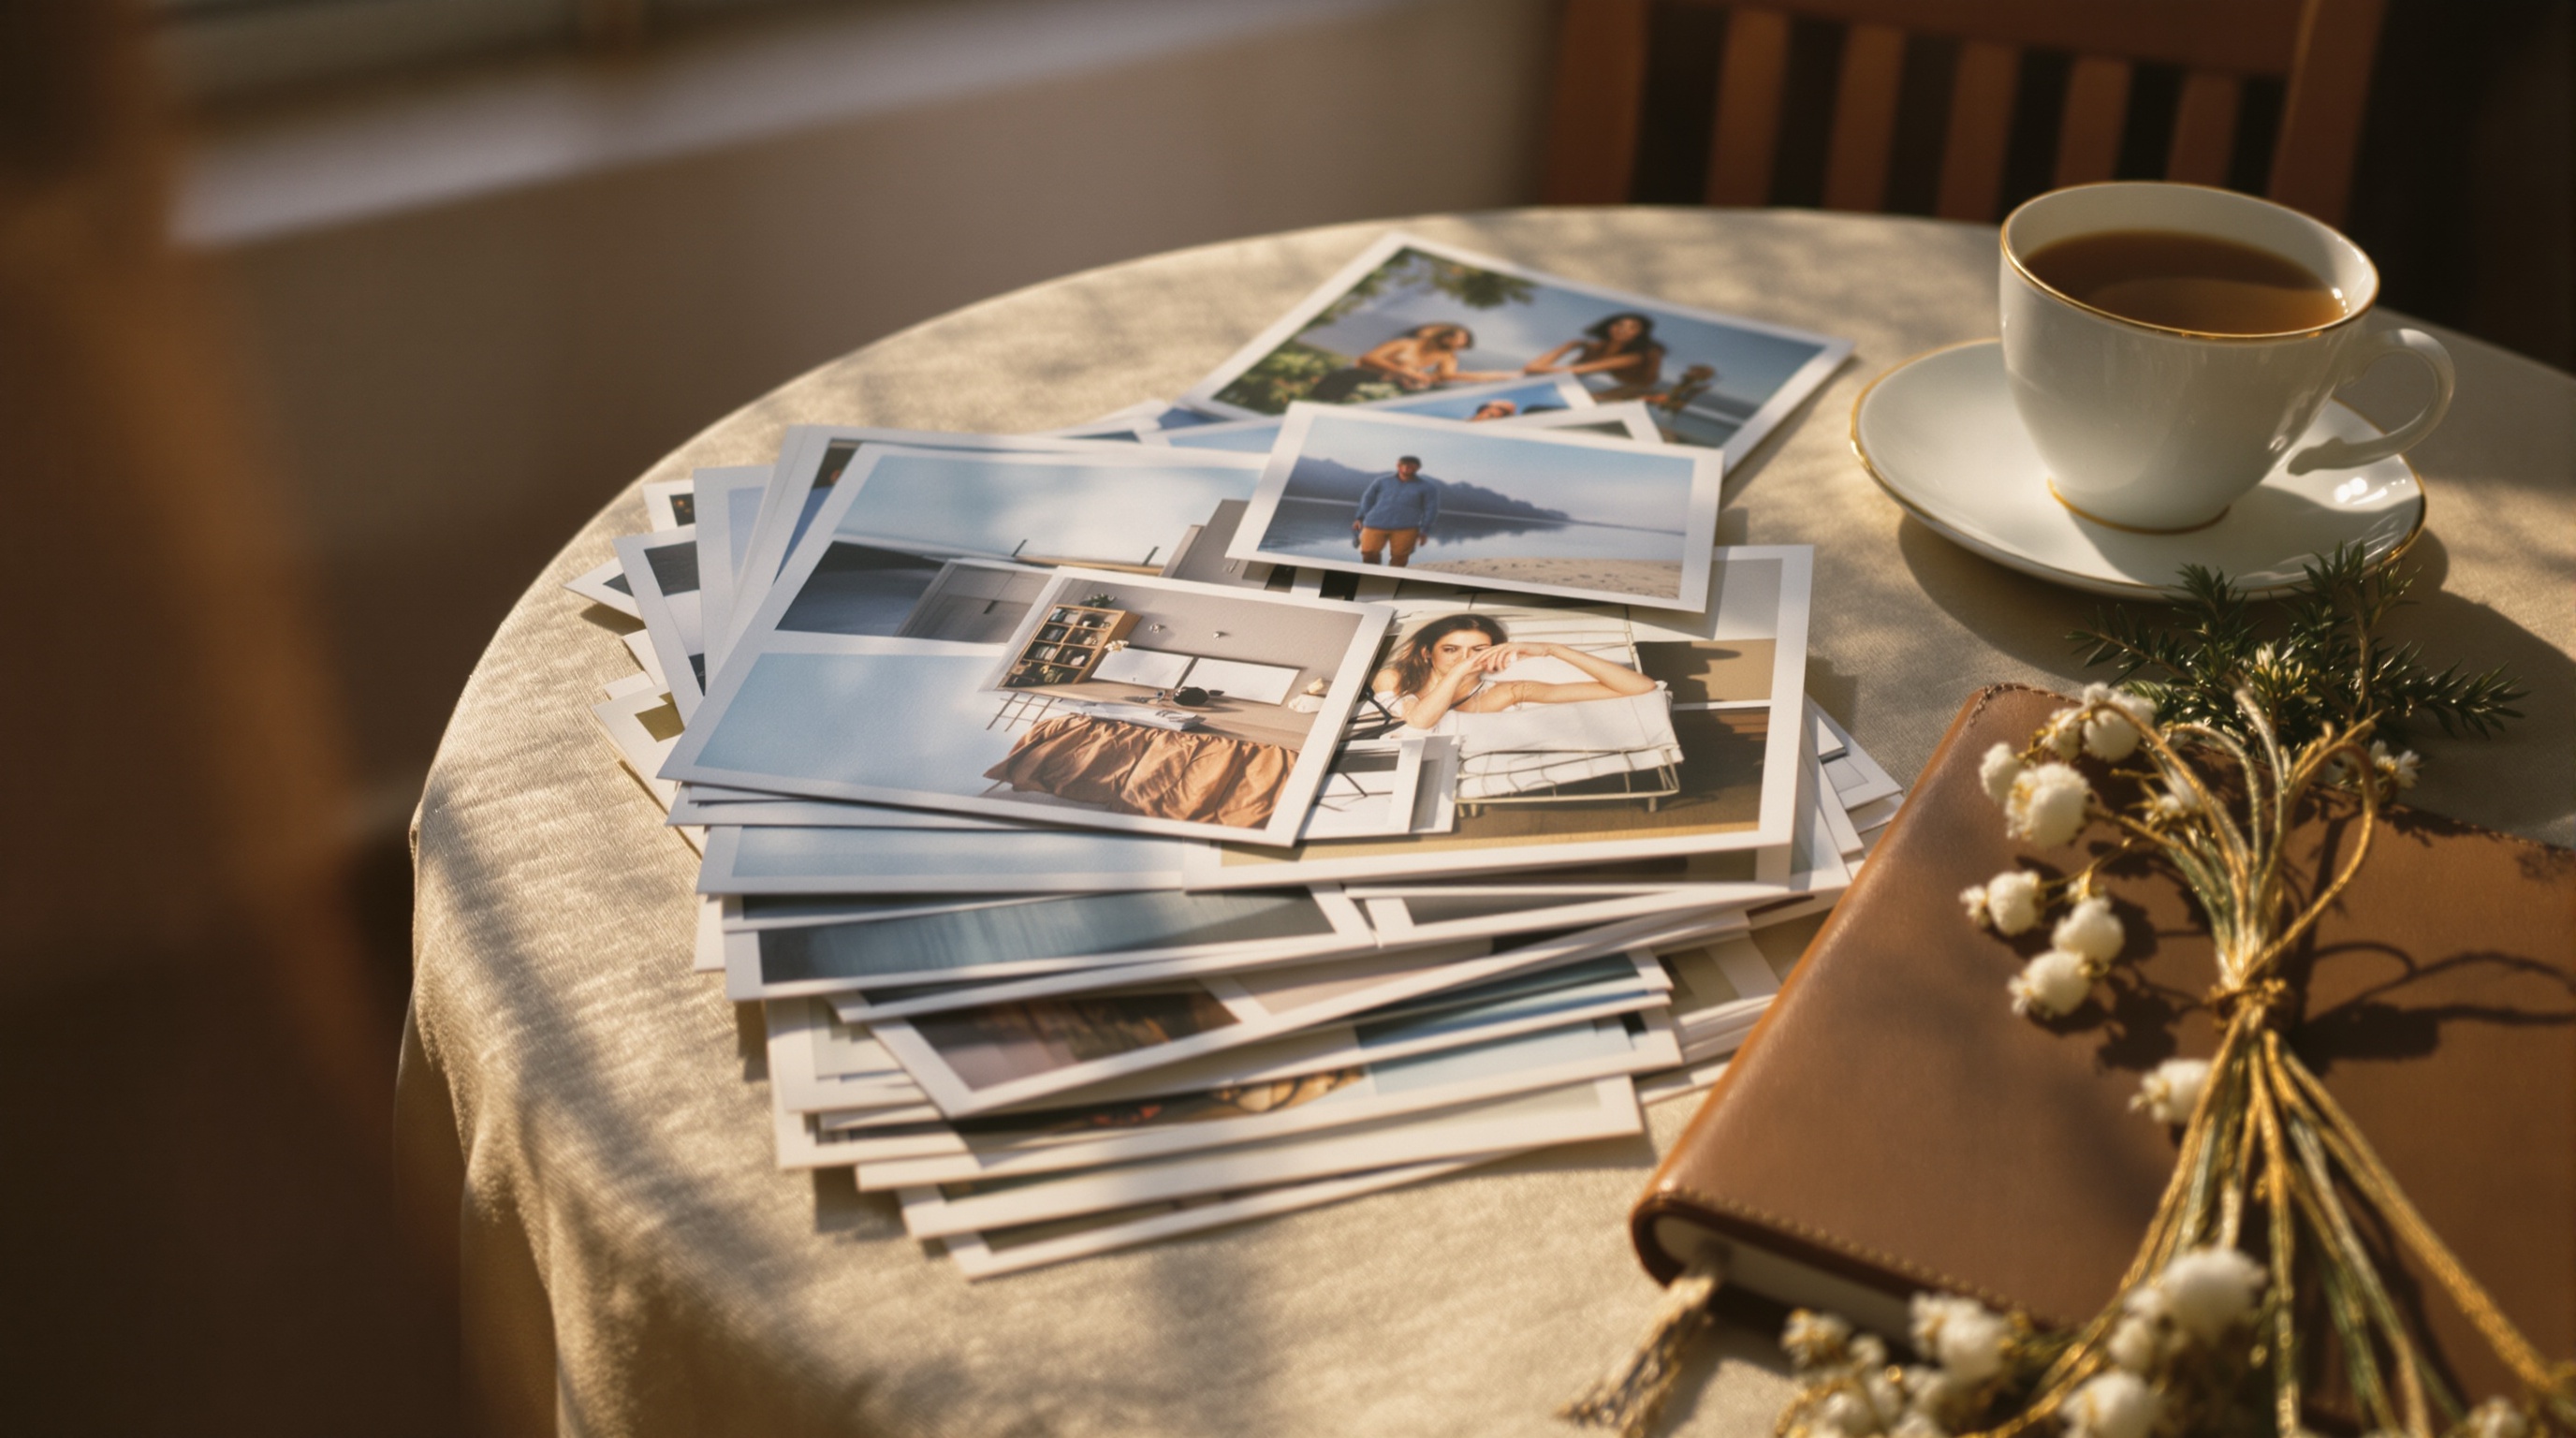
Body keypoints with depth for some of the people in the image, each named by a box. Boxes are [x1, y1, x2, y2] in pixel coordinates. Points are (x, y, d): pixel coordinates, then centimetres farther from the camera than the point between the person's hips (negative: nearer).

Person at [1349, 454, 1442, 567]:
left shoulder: (1427, 487, 5)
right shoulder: (1382, 481, 11)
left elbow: (1431, 510, 5)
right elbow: (1367, 500, 16)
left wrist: (1424, 531, -1)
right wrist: (1359, 518, 8)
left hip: (1405, 528, -1)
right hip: (1376, 524, 1)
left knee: (1399, 558, -4)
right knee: (1369, 553, -5)